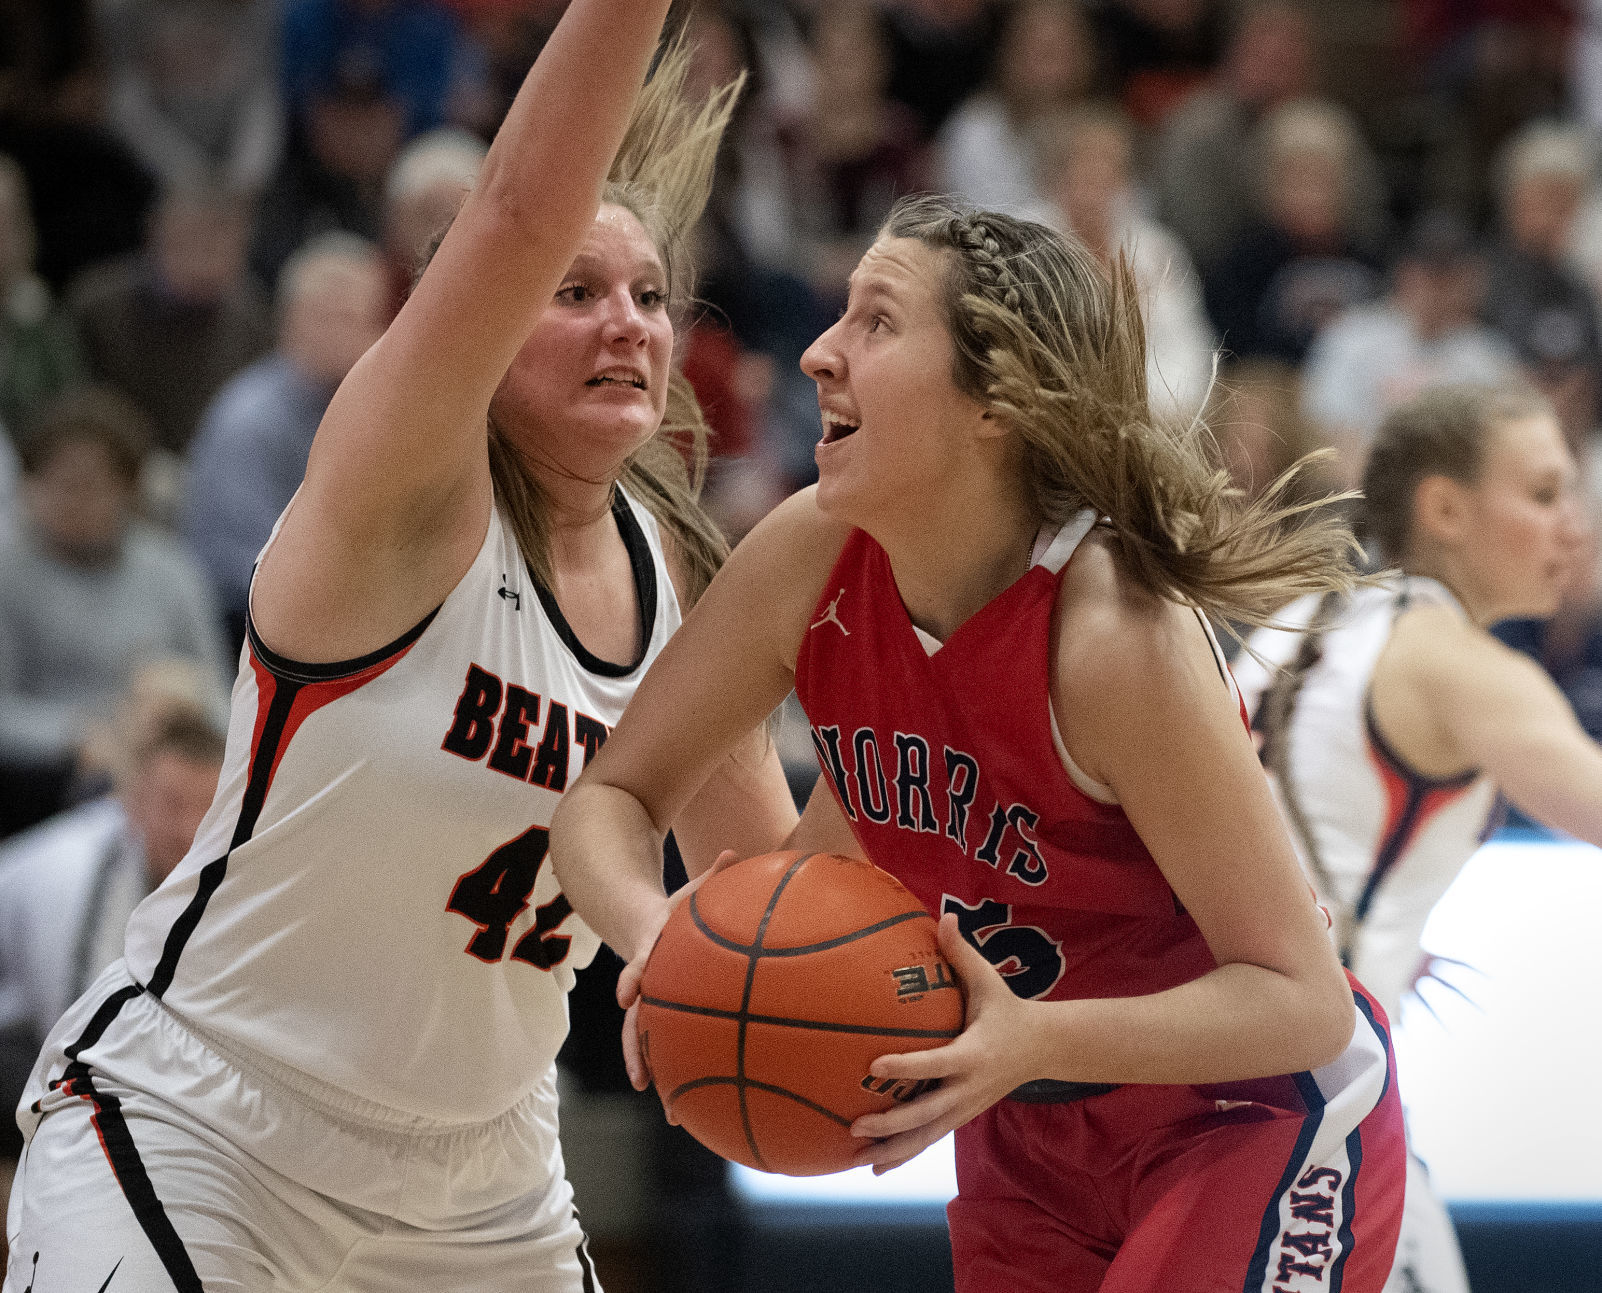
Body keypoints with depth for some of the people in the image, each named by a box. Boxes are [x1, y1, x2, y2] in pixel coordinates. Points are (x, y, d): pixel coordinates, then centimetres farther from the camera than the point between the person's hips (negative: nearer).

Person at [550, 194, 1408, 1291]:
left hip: (1259, 1127, -6)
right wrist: (657, 933, -26)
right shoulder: (815, 556, -14)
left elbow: (1304, 998, -26)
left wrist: (1036, 1043, -41)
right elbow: (611, 799, -3)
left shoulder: (1119, 637, -31)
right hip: (1037, 1140, 6)